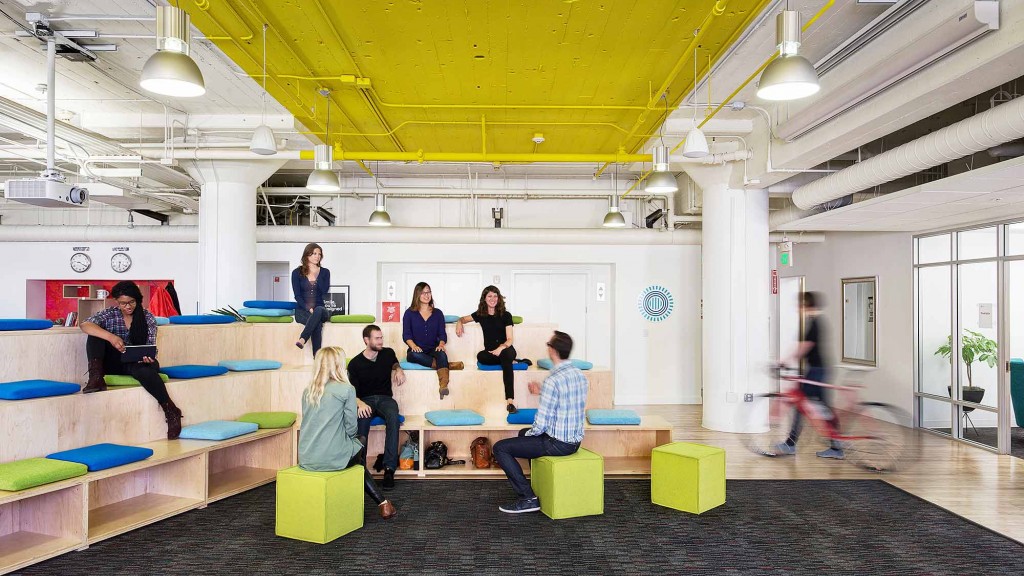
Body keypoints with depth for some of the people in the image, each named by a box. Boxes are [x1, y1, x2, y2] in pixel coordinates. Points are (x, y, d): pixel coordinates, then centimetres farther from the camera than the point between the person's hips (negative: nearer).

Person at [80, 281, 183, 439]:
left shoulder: (147, 318, 2)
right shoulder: (109, 314, 2)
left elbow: (151, 345, -2)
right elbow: (85, 325, -17)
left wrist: (147, 357, -28)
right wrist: (111, 337, -34)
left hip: (136, 362, -2)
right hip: (113, 363, 2)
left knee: (144, 369, -39)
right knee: (96, 334, -18)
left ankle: (170, 411, -32)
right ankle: (96, 377, -33)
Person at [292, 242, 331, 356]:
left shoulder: (325, 272, 12)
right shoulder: (297, 273, 7)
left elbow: (325, 291, -4)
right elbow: (297, 296, -1)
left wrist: (317, 274, -5)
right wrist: (308, 308, -15)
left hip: (320, 309, 1)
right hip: (302, 310, -1)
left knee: (319, 310, -39)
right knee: (317, 322, -36)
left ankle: (303, 339, -51)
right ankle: (317, 358, -46)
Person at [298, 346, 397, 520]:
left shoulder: (307, 391, 8)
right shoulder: (345, 389, -9)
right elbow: (351, 427, -6)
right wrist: (356, 437, 17)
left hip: (306, 460, 6)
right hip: (332, 459, -5)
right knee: (361, 442, 26)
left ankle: (382, 503, 32)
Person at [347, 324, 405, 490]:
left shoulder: (388, 353, 8)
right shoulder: (355, 363, -1)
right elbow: (352, 393, -5)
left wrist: (399, 370, 9)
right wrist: (360, 404, -27)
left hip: (385, 399, 2)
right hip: (365, 400, -2)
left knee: (393, 417, -35)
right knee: (362, 418, -39)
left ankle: (389, 469, -36)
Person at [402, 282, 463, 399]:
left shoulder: (438, 313, 15)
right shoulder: (409, 313, 10)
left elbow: (442, 334, 8)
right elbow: (406, 335, 0)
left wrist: (441, 345, -16)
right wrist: (413, 346, -21)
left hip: (433, 350, 1)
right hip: (417, 351, -1)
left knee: (442, 353, -35)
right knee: (414, 355, -37)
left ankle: (443, 385, -57)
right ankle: (448, 365, -32)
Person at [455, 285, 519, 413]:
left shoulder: (506, 315, 3)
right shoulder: (480, 315, 11)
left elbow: (509, 340, -3)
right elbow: (463, 318, 29)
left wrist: (501, 348, -25)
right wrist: (459, 323, 3)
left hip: (506, 349, -2)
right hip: (490, 352, 2)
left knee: (506, 354, -40)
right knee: (480, 356, -34)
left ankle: (510, 401, -46)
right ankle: (513, 361, -11)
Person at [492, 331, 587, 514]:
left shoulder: (553, 381, -24)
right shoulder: (580, 375, 2)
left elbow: (541, 425, -22)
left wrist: (530, 433, -2)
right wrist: (542, 392, 24)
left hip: (557, 444, -9)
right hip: (575, 441, 9)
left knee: (500, 448, -2)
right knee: (524, 433, 32)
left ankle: (528, 498, -2)